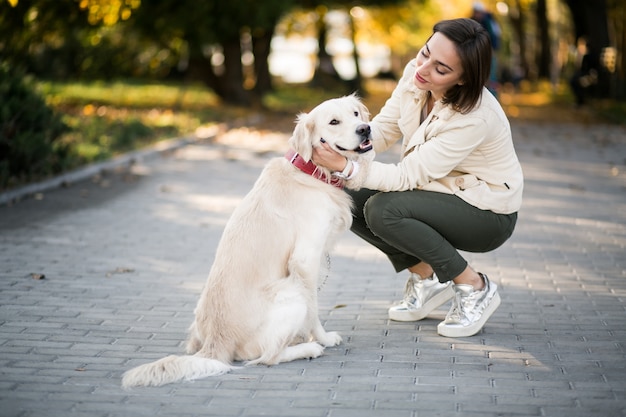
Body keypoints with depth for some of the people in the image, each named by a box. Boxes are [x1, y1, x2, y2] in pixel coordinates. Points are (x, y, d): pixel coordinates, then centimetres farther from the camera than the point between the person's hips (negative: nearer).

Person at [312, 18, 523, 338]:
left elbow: (409, 176, -29)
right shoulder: (415, 75, -12)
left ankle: (475, 288, -10)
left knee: (383, 210, -28)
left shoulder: (474, 118, -32)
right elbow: (383, 129, -3)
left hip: (488, 213, -8)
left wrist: (345, 167, -37)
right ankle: (426, 278, 9)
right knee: (351, 200, -9)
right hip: (441, 189, 8)